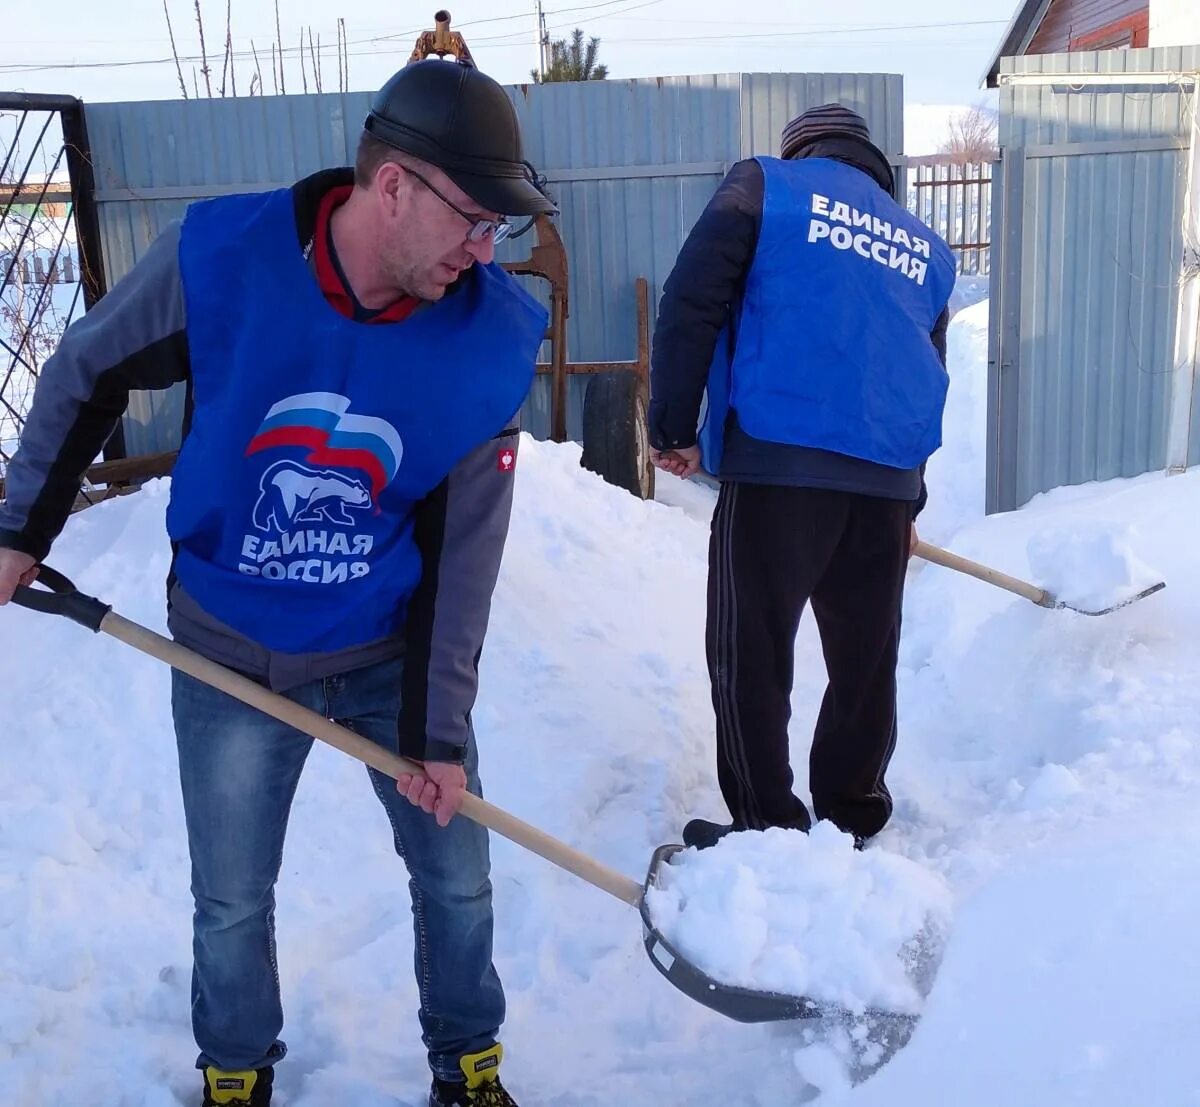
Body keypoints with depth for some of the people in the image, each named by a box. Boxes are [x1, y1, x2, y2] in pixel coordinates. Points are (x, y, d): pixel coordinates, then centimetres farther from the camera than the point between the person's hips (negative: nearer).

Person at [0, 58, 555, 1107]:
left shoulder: (491, 335, -18)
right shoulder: (218, 258, -21)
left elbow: (462, 549, -12)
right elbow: (85, 376, -2)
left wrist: (439, 730, -9)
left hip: (391, 652, 1)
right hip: (232, 655, 0)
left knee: (457, 876, 10)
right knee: (232, 902, 12)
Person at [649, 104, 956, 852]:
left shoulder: (765, 186, 11)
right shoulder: (926, 247, 25)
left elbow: (690, 304, -2)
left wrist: (674, 429, 4)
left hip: (776, 461, -5)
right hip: (886, 480, 5)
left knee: (751, 657, 3)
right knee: (866, 661, 15)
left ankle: (769, 830, 8)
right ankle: (853, 822, 27)